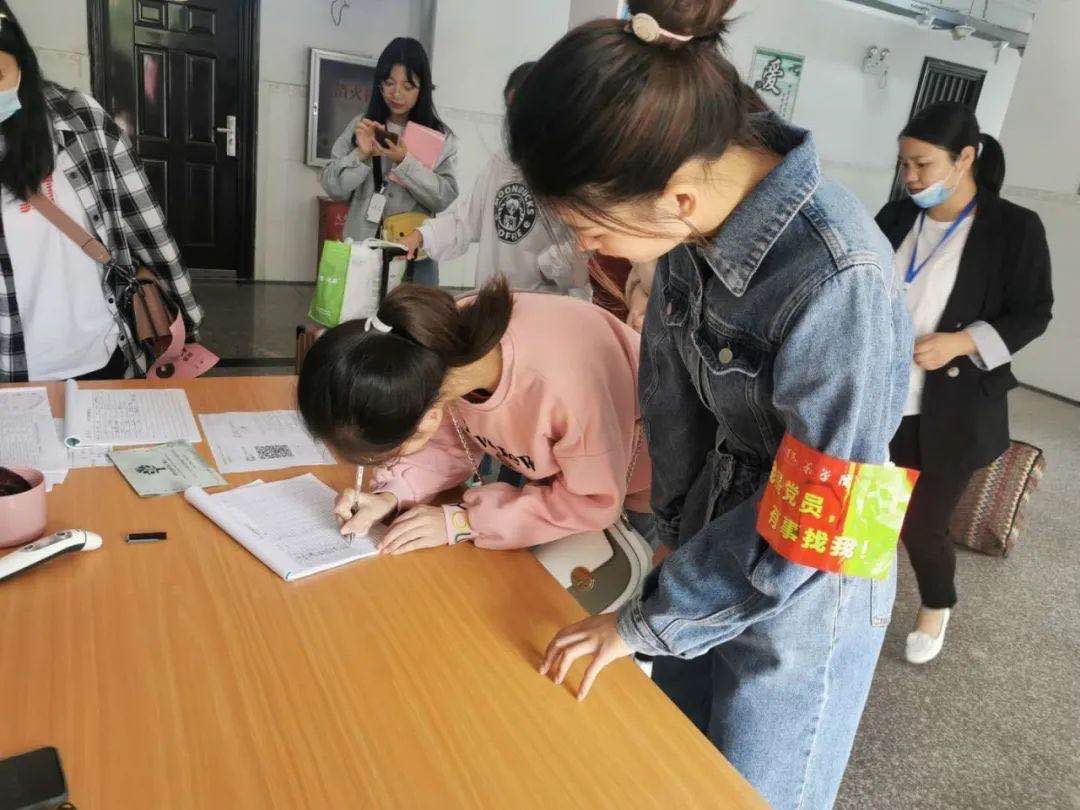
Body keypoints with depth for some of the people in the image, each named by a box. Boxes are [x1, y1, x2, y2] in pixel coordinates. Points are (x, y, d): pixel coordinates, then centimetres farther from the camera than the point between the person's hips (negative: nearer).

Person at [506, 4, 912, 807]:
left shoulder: (839, 282, -34)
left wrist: (644, 622, -16)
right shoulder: (696, 221, -14)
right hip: (710, 545, 6)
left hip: (802, 595, -6)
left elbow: (815, 521, -25)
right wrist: (677, 526, 4)